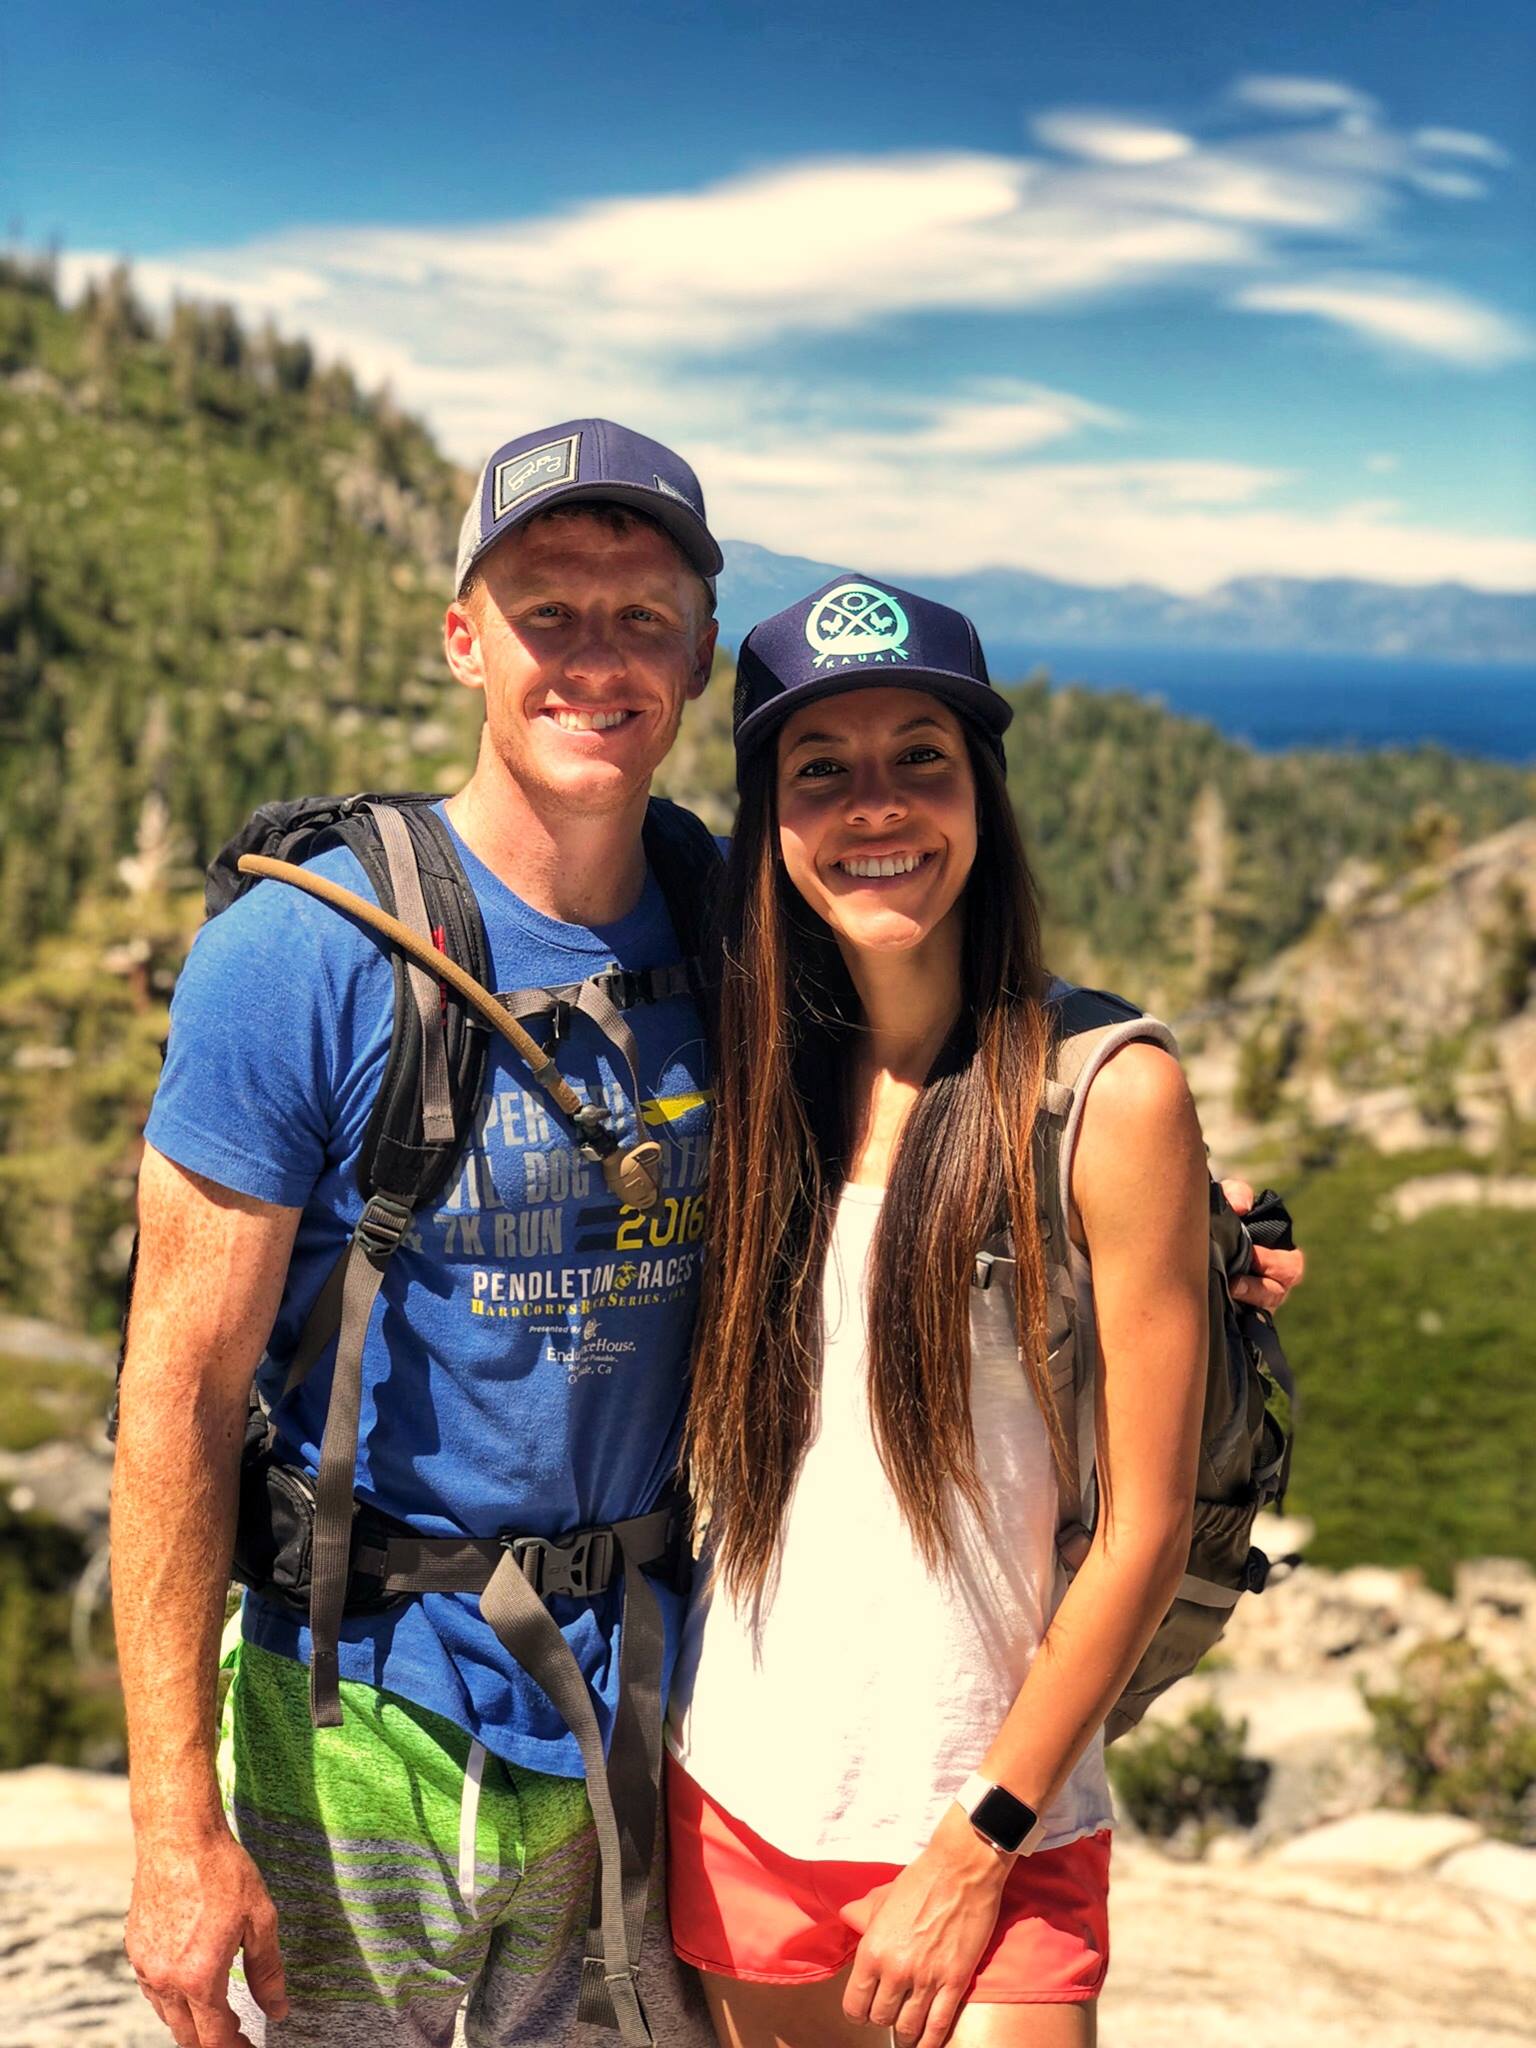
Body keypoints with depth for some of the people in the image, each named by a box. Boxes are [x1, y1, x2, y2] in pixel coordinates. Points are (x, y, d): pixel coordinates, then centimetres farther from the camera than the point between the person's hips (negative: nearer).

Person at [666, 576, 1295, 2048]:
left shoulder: (1110, 1094, -13)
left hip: (989, 1833, -4)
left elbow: (1145, 1527, -11)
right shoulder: (756, 1081, 1)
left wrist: (979, 1844, -10)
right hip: (736, 1804, 4)